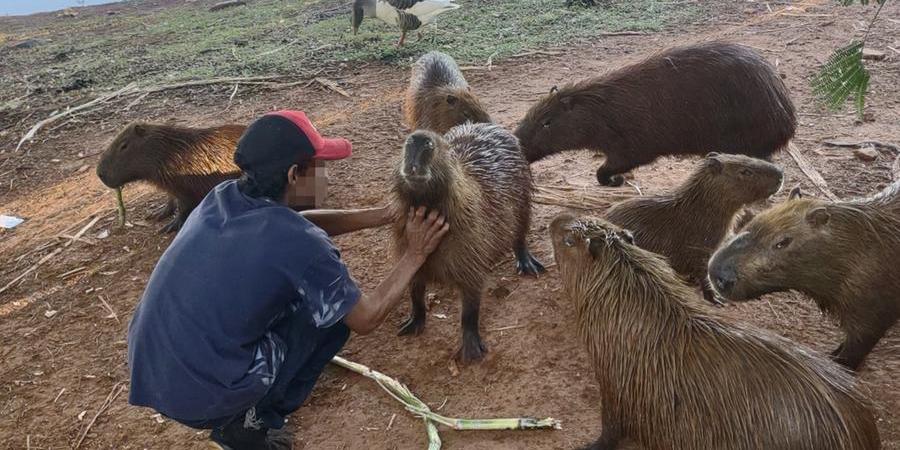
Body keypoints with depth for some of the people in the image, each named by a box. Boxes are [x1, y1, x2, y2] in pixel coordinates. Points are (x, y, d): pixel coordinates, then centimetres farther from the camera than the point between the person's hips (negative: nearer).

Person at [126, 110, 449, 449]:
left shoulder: (222, 197, 0)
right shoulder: (299, 243, -20)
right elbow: (366, 318, -7)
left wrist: (385, 215, 14)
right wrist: (415, 255, 3)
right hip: (204, 398, -7)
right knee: (336, 307, 6)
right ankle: (249, 422, 9)